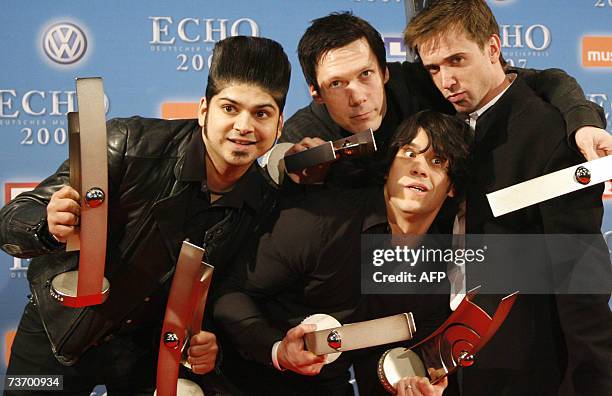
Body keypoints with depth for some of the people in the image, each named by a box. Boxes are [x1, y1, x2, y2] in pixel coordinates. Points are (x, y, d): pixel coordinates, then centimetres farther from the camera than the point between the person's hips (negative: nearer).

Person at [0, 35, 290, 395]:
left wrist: (207, 343, -21)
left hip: (149, 346, 2)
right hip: (61, 330, -2)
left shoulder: (264, 203, -13)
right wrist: (50, 227, -44)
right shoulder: (131, 144, -25)